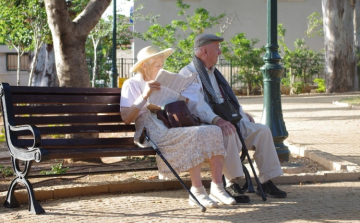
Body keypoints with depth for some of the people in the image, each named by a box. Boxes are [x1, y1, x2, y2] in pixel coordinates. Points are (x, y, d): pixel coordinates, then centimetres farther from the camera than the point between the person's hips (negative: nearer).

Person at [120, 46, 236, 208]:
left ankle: (217, 187, -23)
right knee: (194, 134, -33)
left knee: (214, 131, -19)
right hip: (153, 132, -7)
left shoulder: (162, 82, 29)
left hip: (173, 125, 7)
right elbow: (126, 118, -8)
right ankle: (197, 191, -30)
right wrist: (145, 96, -17)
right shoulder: (132, 84, 6)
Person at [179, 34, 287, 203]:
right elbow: (196, 104, -23)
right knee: (228, 132, -39)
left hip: (226, 121, 9)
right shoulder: (188, 73, -6)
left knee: (262, 130, -10)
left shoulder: (213, 73, 25)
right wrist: (216, 120, -38)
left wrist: (242, 114, 22)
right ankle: (231, 184, -31)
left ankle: (266, 182, -9)